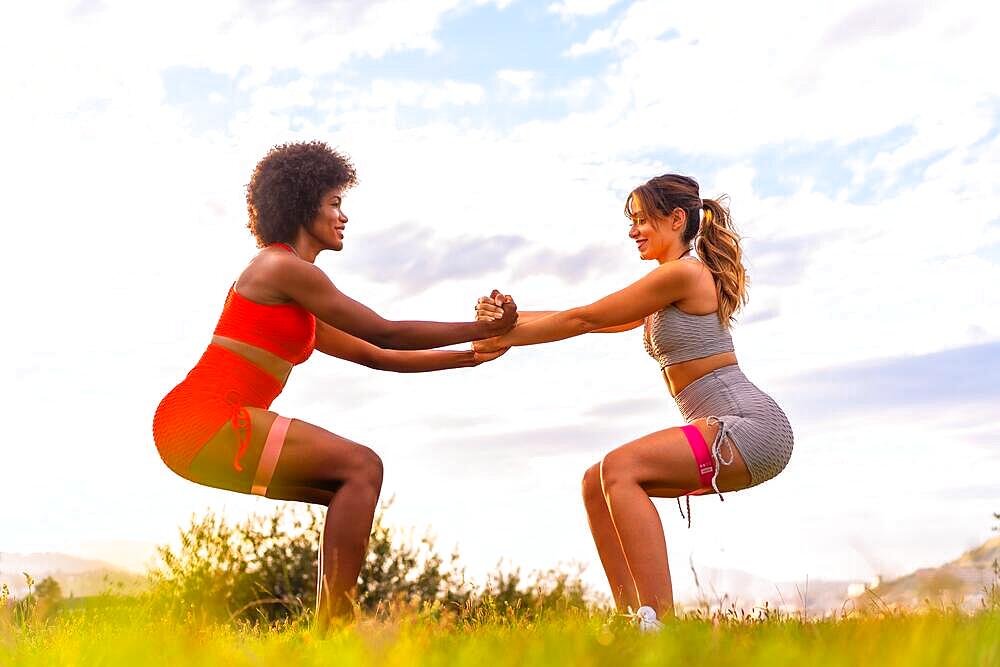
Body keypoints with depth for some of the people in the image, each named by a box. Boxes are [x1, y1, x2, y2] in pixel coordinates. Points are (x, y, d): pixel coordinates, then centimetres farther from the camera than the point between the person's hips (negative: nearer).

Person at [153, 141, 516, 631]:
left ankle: (331, 623, -1)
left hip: (200, 432, 10)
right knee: (362, 467, -13)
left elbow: (376, 356, 24)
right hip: (204, 421, -10)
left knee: (353, 490, 8)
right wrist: (481, 329, 1)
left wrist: (470, 356, 21)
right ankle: (334, 626, -17)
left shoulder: (300, 312, 23)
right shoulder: (286, 267, -6)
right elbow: (388, 334, -6)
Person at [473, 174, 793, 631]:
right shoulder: (667, 294, 21)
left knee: (619, 468, -24)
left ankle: (660, 619, -29)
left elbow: (584, 319, -6)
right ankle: (634, 619, 2)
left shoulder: (684, 272, -9)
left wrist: (508, 339, 3)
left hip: (752, 426, -10)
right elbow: (589, 321, 15)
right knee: (597, 483, 5)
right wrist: (511, 319, 4)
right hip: (729, 433, 10)